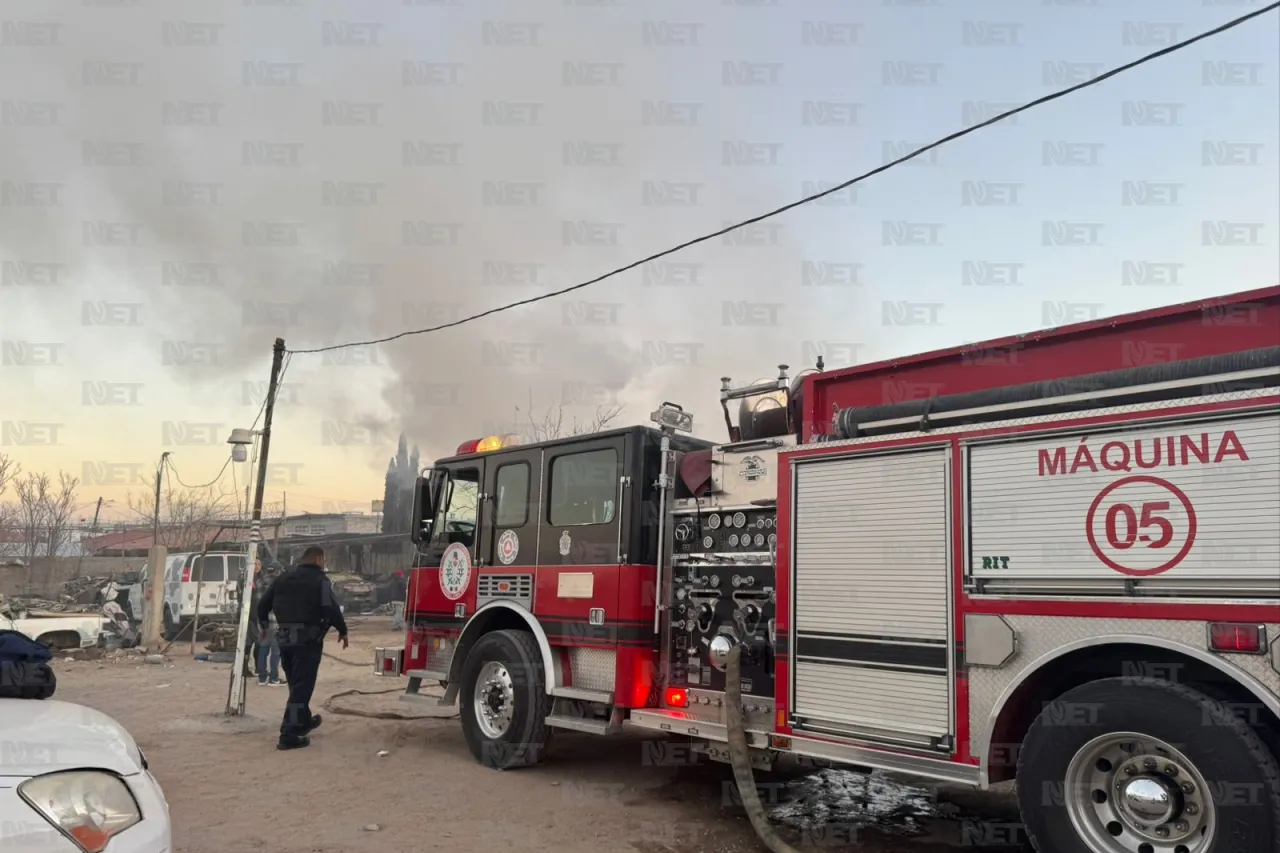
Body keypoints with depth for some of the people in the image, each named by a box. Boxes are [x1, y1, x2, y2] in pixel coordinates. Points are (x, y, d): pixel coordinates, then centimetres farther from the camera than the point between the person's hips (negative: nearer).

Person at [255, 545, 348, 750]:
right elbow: (331, 608, -18)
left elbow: (263, 603, 19)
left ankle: (304, 721, 39)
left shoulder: (283, 578, 13)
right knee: (301, 687, -5)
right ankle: (289, 736, -9)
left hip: (285, 639, 7)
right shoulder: (319, 579, -8)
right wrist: (342, 630, -5)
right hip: (307, 639, -7)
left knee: (296, 684, 23)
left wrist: (263, 624, 36)